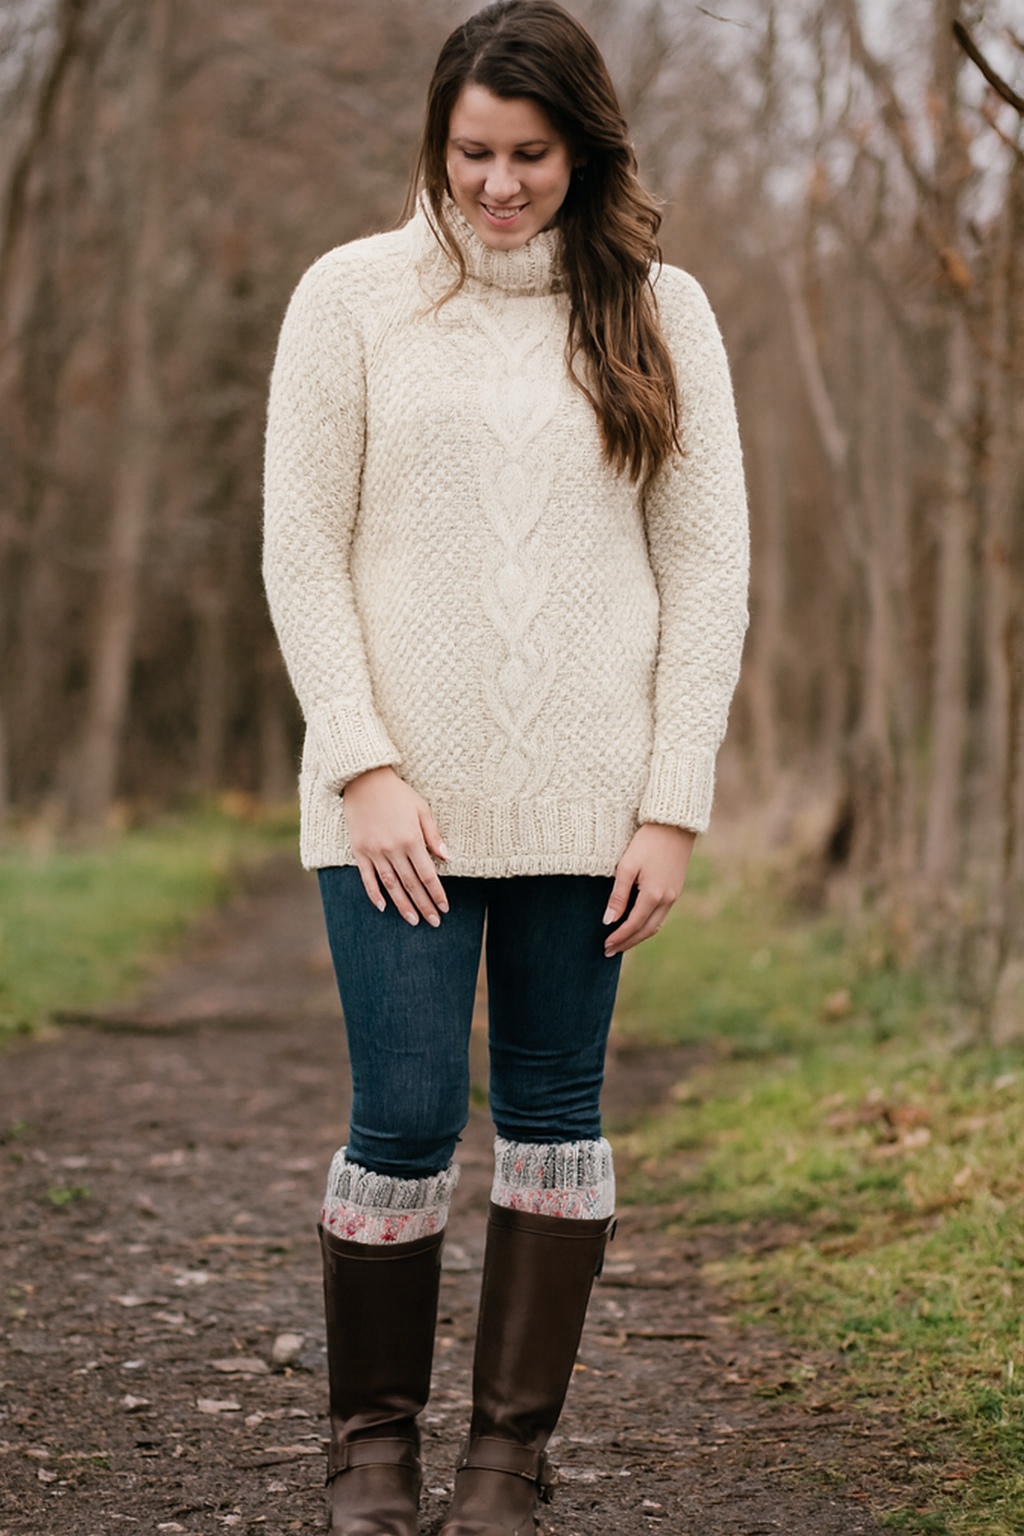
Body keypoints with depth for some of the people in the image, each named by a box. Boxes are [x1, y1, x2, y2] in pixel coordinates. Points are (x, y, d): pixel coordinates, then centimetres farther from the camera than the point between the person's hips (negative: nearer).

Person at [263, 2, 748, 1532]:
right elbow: (302, 553, 1)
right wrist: (365, 766, -9)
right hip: (399, 791, -1)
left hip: (587, 795, 2)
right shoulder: (356, 294, 3)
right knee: (404, 1120, -4)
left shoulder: (659, 313, 6)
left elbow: (709, 568, 4)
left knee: (554, 1113, 6)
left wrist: (674, 805, -3)